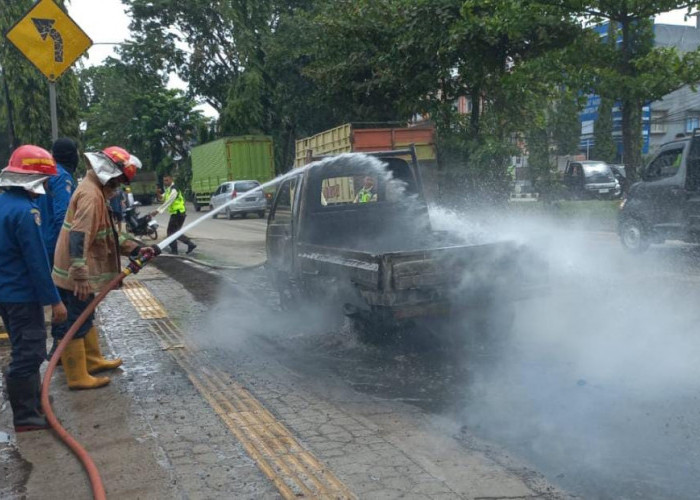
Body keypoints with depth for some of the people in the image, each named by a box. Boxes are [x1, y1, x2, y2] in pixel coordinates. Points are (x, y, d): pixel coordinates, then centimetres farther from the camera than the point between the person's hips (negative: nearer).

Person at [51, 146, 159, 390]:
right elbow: (79, 237, -29)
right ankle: (77, 377, 7)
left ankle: (93, 361, 35)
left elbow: (109, 234, 18)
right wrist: (80, 276, -33)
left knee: (85, 319, 21)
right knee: (74, 324, -2)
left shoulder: (97, 191, 14)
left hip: (82, 273, 11)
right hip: (74, 275, -11)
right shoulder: (91, 194, -20)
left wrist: (137, 248, 10)